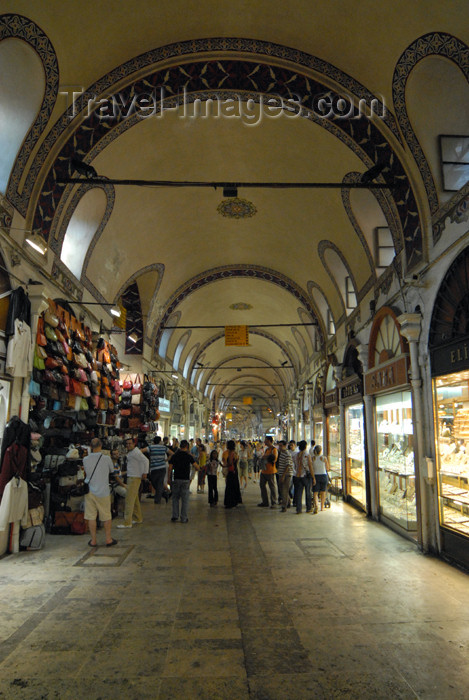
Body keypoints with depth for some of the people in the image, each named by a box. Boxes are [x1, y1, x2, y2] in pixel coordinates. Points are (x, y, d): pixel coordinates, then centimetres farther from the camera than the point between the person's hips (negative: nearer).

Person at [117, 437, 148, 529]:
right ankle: (138, 518, 27)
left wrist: (145, 473, -22)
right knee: (135, 499, 17)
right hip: (131, 477, 10)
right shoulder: (130, 452, 15)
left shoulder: (136, 452, -17)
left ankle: (127, 522, -7)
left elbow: (145, 460, -25)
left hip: (135, 478, -10)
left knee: (129, 500, -9)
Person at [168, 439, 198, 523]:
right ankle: (184, 518, 7)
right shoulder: (189, 456, -6)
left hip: (176, 479, 2)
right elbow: (196, 467, -12)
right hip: (186, 479, -2)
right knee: (185, 499, 5)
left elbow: (170, 468, 0)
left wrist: (169, 478, 9)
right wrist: (196, 468, 11)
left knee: (175, 498, 14)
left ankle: (175, 516, 9)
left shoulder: (174, 456, 2)